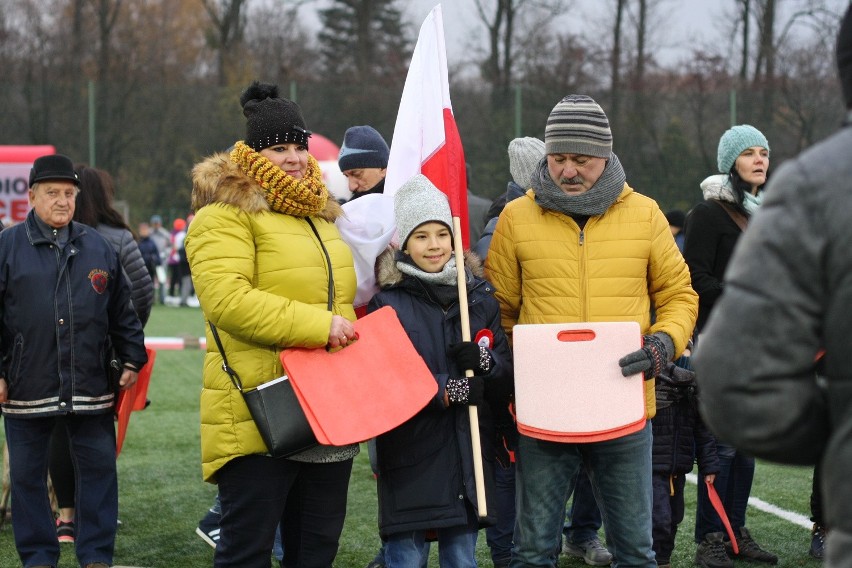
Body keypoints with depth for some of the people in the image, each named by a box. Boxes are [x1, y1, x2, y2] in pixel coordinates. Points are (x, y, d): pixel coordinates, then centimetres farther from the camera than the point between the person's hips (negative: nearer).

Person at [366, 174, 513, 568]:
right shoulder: (387, 303, -3)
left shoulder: (480, 297, 10)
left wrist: (484, 362, -13)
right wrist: (447, 391, -19)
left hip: (468, 457, 4)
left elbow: (507, 382, 9)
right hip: (410, 457, -4)